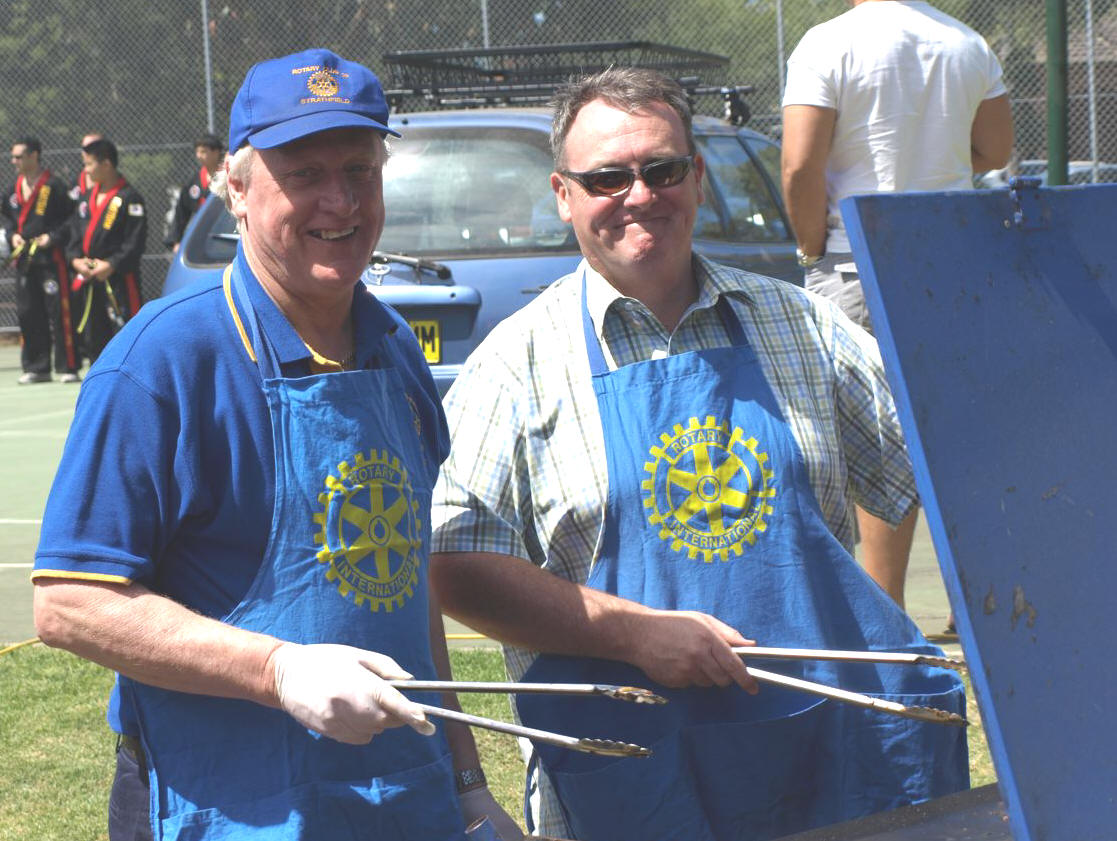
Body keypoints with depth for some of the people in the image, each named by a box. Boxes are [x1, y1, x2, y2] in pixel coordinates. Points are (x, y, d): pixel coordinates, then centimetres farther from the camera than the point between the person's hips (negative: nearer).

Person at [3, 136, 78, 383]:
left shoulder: (53, 187, -8)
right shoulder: (14, 190, 13)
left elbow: (72, 218, -8)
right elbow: (7, 217, 26)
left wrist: (53, 237, -16)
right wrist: (13, 235, 8)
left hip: (51, 258, -7)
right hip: (24, 259, 7)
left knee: (59, 312, -8)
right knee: (28, 314, 8)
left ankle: (68, 367, -4)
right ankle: (36, 367, 16)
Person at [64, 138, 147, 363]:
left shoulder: (129, 198, -9)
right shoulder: (87, 198, 15)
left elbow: (135, 241, -14)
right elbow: (75, 233, 17)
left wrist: (112, 264, -20)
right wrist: (75, 259, 0)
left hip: (119, 279, -8)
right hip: (88, 280, 8)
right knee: (93, 336, 12)